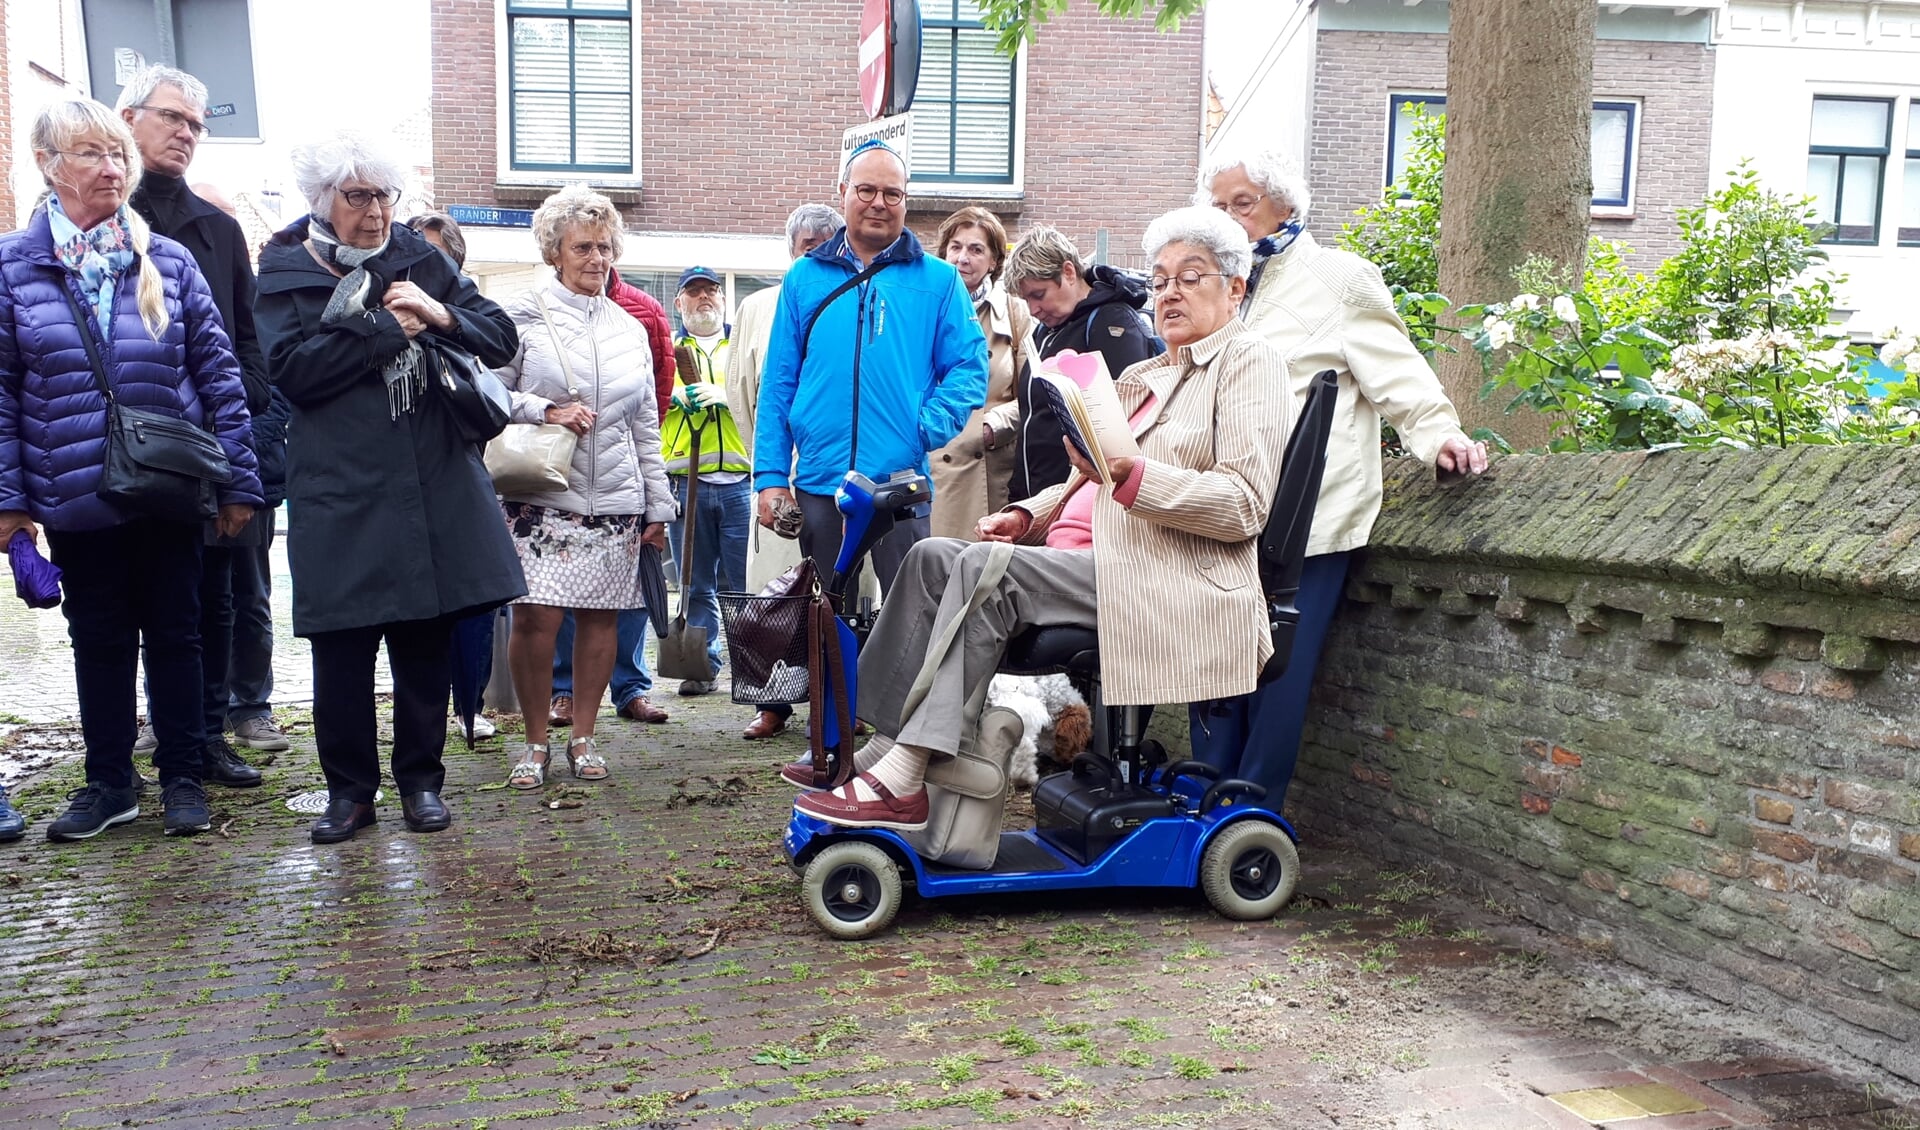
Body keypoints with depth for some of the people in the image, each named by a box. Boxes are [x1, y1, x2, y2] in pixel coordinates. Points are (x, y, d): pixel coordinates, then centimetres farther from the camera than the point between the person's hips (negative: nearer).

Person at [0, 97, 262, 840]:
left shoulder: (169, 262, 1)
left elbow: (218, 374, 1)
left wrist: (238, 479, -2)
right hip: (74, 498, 0)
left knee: (175, 634, 9)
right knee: (98, 639, 12)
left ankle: (182, 778, 21)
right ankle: (109, 782, 25)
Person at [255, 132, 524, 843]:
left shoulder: (420, 258, 11)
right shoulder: (283, 270, 4)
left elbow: (501, 338, 8)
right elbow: (289, 366, -11)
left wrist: (440, 315, -11)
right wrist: (391, 329, -11)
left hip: (433, 486, 2)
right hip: (339, 489, -2)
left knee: (427, 641, 6)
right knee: (341, 647, 1)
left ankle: (421, 778, 21)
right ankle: (349, 789, 17)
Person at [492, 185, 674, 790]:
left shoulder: (630, 328, 16)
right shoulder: (522, 315, 3)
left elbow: (647, 426, 17)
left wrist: (658, 504, 14)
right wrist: (545, 411, -12)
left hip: (615, 499, 4)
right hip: (541, 495, -4)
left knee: (600, 616, 4)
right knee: (536, 617, -9)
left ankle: (583, 737, 18)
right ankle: (536, 741, 9)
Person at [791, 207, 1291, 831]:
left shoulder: (1248, 359, 1)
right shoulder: (1143, 375, 26)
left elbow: (1246, 505, -12)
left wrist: (1131, 475, -25)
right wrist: (1029, 514, 8)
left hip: (1173, 585, -8)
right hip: (1091, 560, 9)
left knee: (986, 568, -26)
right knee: (933, 557, -8)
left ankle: (902, 782, -26)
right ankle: (882, 748, -12)